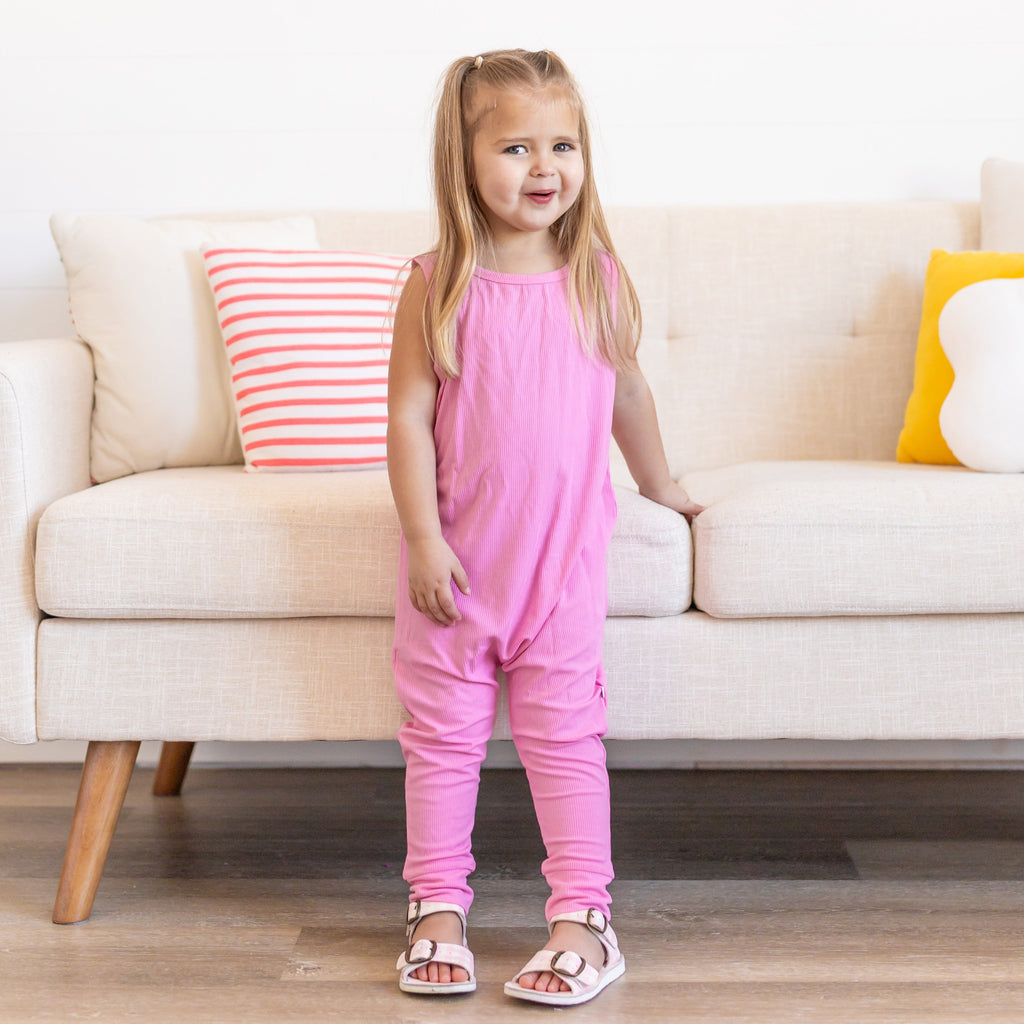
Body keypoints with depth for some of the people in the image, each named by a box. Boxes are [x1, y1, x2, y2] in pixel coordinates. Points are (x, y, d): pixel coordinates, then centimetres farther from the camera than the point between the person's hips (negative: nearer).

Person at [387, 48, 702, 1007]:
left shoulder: (599, 280, 0)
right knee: (443, 730, 8)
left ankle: (583, 918, 11)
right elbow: (408, 416, -8)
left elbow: (626, 392, 16)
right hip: (457, 557, -1)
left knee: (564, 729, 4)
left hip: (562, 551, 1)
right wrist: (424, 539, -13)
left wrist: (659, 485, 27)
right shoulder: (439, 287, -7)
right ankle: (437, 909, 20)